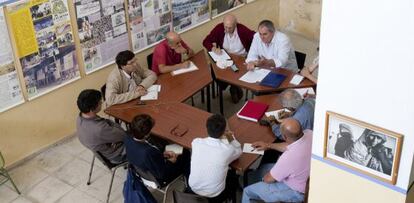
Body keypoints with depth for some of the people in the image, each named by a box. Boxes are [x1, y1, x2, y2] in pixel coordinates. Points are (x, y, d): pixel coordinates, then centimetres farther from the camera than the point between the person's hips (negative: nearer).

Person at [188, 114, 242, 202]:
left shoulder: (196, 142, -15)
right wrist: (231, 138, -3)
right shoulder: (228, 149, -23)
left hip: (194, 188, 3)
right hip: (214, 194, -3)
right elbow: (239, 151, 2)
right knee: (233, 176, 28)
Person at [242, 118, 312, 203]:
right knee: (262, 169, 26)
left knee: (248, 191, 8)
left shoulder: (288, 157, -41)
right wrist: (269, 145, 12)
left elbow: (269, 179, -19)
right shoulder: (309, 133, -20)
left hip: (295, 192, -7)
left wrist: (265, 178, 4)